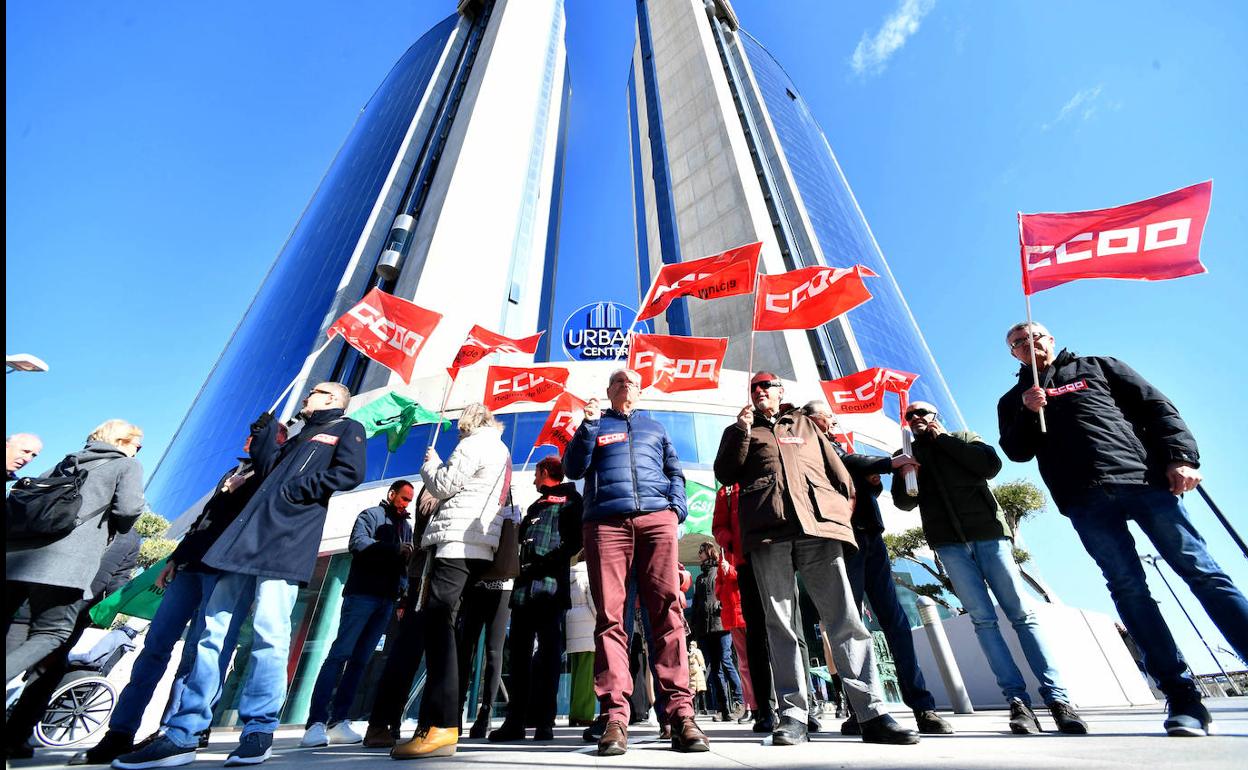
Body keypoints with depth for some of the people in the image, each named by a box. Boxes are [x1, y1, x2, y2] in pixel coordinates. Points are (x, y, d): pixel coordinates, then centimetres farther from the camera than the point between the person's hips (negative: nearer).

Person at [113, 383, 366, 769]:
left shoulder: (347, 428, 6)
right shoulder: (301, 436, 30)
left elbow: (350, 473, -10)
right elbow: (266, 470, 18)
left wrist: (298, 490, -12)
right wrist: (265, 430, 17)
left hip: (289, 536, -8)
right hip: (250, 531, 8)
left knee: (269, 631, -10)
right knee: (213, 626, 5)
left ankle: (259, 731, 1)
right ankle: (181, 735, 13)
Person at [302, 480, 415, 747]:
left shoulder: (406, 526, 20)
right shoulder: (372, 515, 4)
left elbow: (404, 563, 15)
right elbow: (357, 543, -14)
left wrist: (403, 595, 3)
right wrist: (395, 549, -20)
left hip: (386, 600, 5)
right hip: (362, 594, -5)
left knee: (360, 660, 4)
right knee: (339, 654, -8)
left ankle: (337, 723, 8)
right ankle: (316, 723, -5)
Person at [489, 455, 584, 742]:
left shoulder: (570, 498, 3)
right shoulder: (535, 505, 27)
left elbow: (575, 539, -9)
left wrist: (549, 561, -17)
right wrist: (523, 567, 10)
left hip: (550, 584, -7)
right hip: (525, 584, 7)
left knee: (549, 650, -1)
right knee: (518, 651, 7)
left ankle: (544, 720, 5)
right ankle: (515, 720, 15)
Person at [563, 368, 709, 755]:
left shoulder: (655, 429, 26)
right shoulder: (594, 425, 21)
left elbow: (675, 472, 21)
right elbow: (572, 469, 10)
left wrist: (677, 505, 3)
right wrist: (588, 426, -1)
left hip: (657, 518, 1)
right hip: (606, 521, -1)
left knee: (666, 611, -7)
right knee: (609, 615, -6)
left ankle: (680, 713, -4)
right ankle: (615, 717, -2)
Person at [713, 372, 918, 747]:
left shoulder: (805, 425, 26)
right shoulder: (741, 431, 22)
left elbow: (837, 470, 23)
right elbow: (725, 475, 7)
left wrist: (844, 506, 8)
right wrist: (742, 430, -1)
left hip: (818, 523, 1)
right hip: (768, 531, -1)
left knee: (846, 620, -3)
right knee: (781, 625, 0)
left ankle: (873, 713, 4)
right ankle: (793, 715, 7)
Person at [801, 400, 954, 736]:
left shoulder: (838, 446, 25)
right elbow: (844, 463, -16)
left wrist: (875, 481, 6)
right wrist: (889, 462, -10)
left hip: (871, 536, 7)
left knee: (896, 620, 3)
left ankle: (923, 705, 7)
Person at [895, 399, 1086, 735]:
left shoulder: (963, 438, 16)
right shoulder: (907, 454, 17)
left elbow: (991, 465, -4)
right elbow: (904, 502, 8)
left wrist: (943, 438, 0)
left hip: (988, 533, 0)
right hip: (949, 543, 1)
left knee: (1022, 613, -4)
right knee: (982, 618, -5)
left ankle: (1058, 698, 2)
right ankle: (1018, 701, -2)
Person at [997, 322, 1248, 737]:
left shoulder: (1097, 366, 19)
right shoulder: (1014, 399, 18)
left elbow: (1157, 407, 12)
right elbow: (1017, 452, 8)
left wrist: (1181, 457, -2)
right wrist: (1027, 412, -7)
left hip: (1146, 480, 1)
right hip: (1086, 502, 0)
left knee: (1203, 573, -3)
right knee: (1128, 589, -4)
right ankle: (1183, 699, 1)